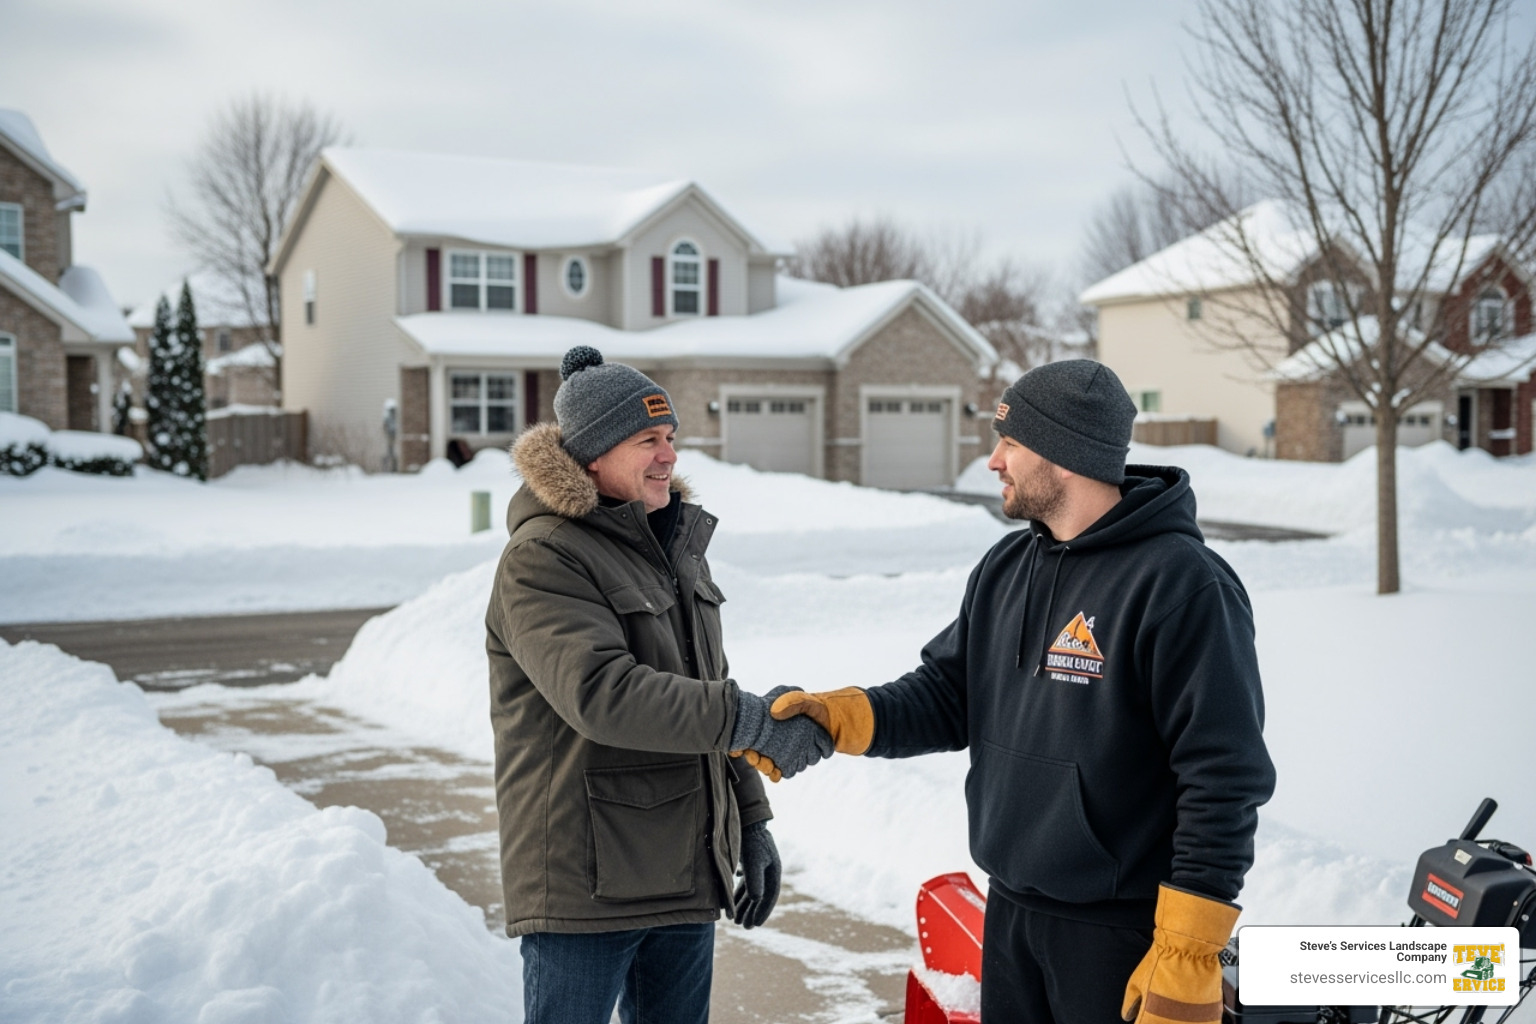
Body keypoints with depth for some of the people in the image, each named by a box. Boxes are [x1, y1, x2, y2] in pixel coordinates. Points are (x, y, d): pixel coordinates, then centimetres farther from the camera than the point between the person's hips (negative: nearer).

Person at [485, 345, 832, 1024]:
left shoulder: (674, 546, 13)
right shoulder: (541, 560, -14)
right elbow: (602, 693, -28)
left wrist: (751, 823, 15)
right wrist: (752, 722, -29)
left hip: (686, 879, 8)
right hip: (584, 885, -8)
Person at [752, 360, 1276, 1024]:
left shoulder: (1181, 582, -17)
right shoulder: (1005, 569, 8)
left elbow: (1224, 778, -19)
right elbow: (948, 695, 10)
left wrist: (1190, 956, -19)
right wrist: (835, 715, -8)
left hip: (1121, 933, -7)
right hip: (1009, 912, 7)